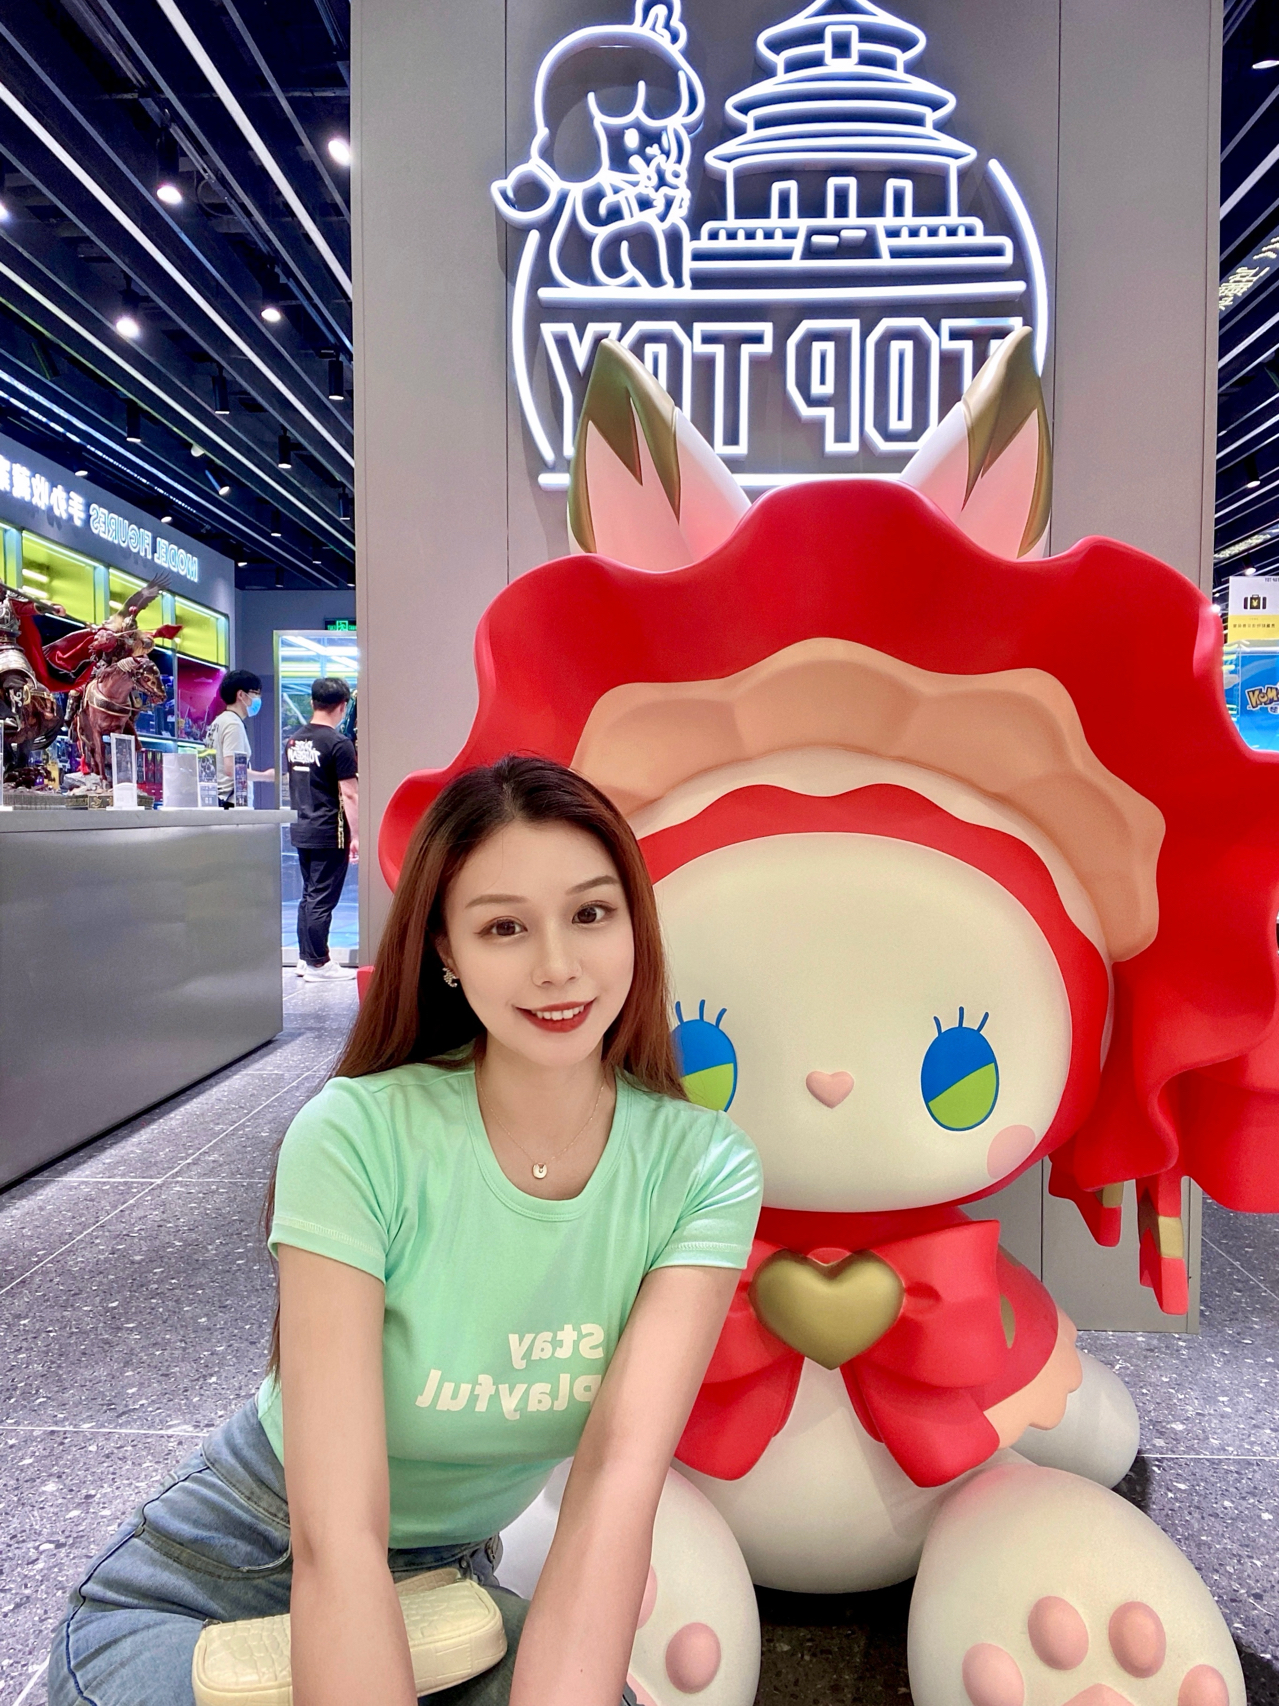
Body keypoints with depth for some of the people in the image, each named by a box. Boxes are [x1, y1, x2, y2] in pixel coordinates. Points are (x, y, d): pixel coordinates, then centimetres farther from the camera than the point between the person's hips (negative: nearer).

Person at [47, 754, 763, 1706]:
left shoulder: (703, 1169, -17)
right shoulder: (358, 1138, -25)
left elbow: (618, 1479, -24)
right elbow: (336, 1537, -28)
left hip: (442, 1585, 1)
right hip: (209, 1582, -1)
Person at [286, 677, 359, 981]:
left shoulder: (293, 741, 10)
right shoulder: (338, 744, -14)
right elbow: (349, 794, -15)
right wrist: (356, 835, -11)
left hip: (301, 831, 8)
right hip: (329, 833, -8)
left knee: (309, 895, 16)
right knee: (322, 899, -2)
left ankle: (304, 957, 22)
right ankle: (318, 964, 4)